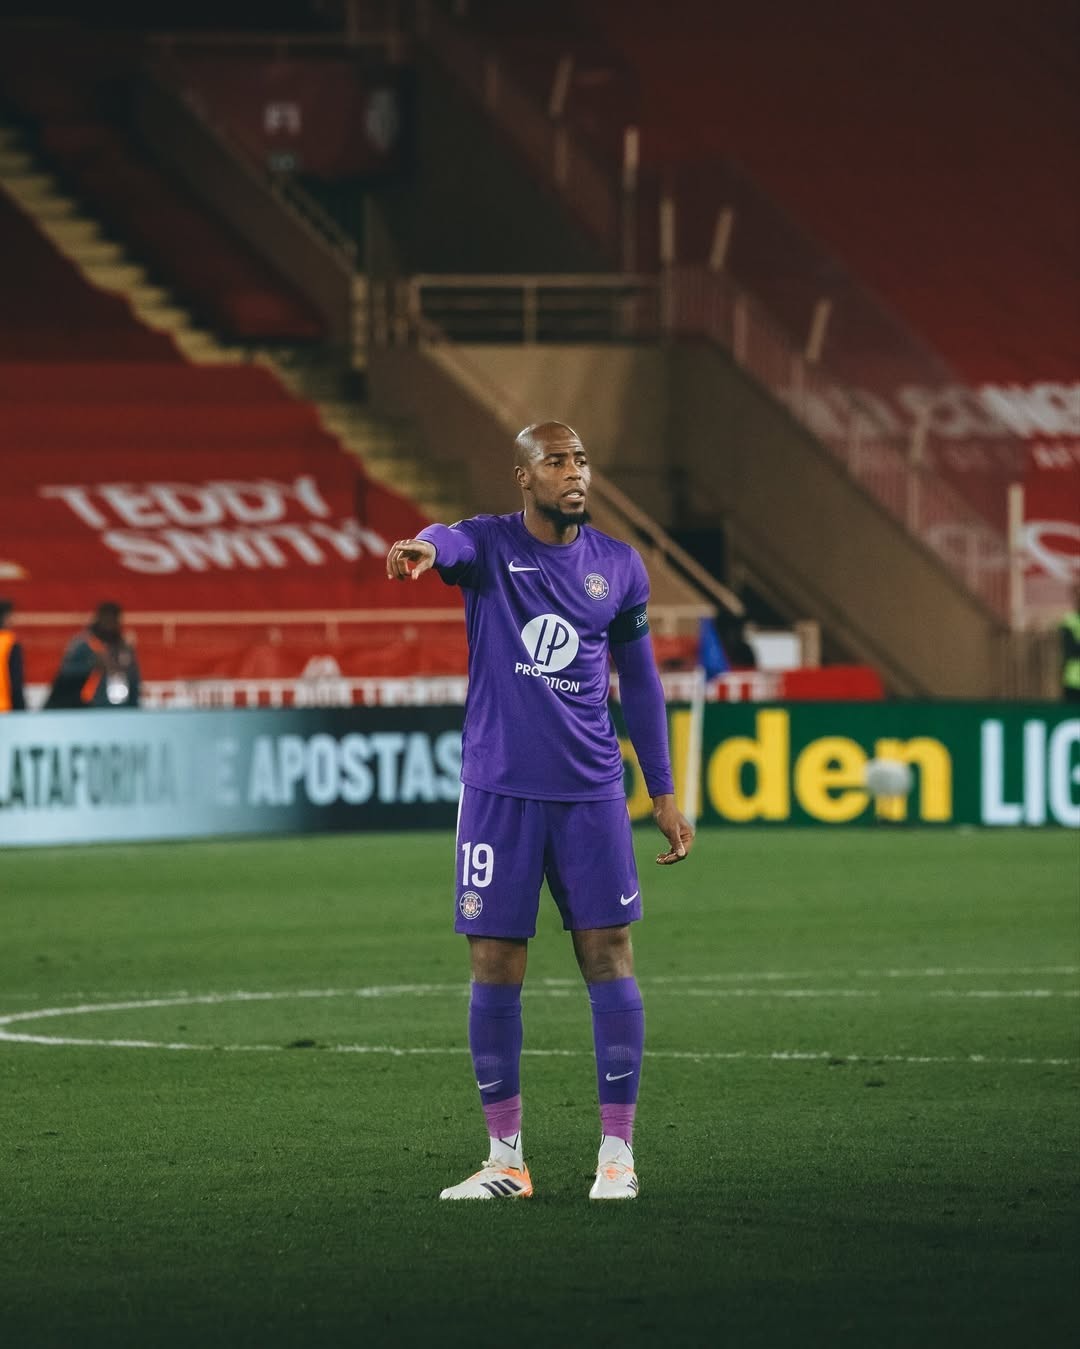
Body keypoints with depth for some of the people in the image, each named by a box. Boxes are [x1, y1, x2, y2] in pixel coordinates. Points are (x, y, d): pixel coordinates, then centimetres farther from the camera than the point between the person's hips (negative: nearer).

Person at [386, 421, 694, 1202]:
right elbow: (455, 544, -28)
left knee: (609, 960, -3)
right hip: (499, 790, -2)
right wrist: (423, 552, -53)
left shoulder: (619, 567, 7)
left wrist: (664, 794, 13)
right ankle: (506, 1159, 10)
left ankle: (617, 1153, 3)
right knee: (495, 970, 0)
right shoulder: (492, 546, -2)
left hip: (591, 792, 2)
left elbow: (639, 682, 16)